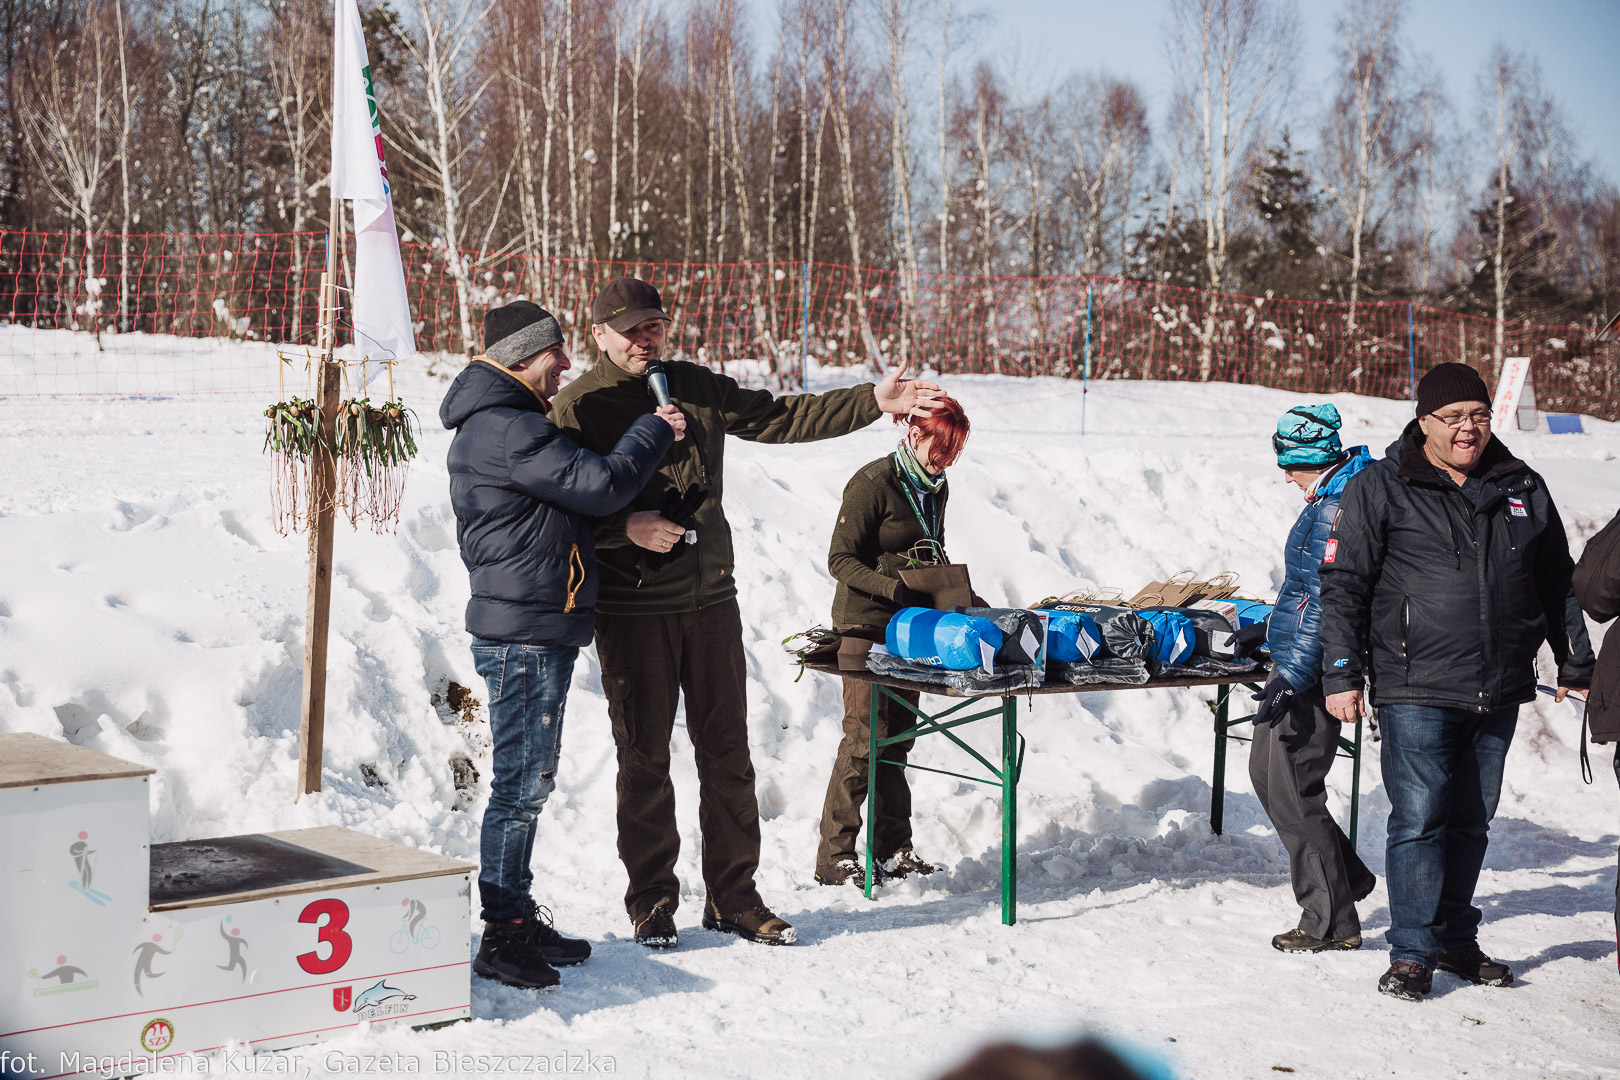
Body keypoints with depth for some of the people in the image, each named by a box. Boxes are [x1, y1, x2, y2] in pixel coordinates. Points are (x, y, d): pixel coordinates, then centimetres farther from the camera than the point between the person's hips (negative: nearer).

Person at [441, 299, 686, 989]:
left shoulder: (509, 422, 18)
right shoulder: (503, 428, -17)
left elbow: (570, 492, 24)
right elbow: (600, 486, -20)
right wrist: (654, 432, -5)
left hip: (535, 631, 11)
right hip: (523, 634, -11)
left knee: (528, 781, 15)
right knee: (521, 784, -5)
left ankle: (518, 918, 24)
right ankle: (502, 939, 2)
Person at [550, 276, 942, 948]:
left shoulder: (697, 389, 9)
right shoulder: (579, 407, -4)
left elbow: (782, 419, 8)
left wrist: (872, 402, 0)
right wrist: (625, 526, -23)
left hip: (710, 600, 4)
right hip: (631, 611, -4)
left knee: (728, 752, 8)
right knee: (644, 760, 4)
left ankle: (732, 897, 20)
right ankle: (652, 901, 18)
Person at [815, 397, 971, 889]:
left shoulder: (935, 488, 11)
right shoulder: (873, 483, -13)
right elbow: (841, 559, -15)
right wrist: (892, 587, -27)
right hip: (866, 624, -7)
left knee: (899, 735, 10)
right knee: (865, 737, -9)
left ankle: (893, 848, 18)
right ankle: (833, 857, -2)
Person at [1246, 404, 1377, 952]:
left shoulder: (1336, 510, -19)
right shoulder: (1334, 499, 14)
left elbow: (1325, 605, -24)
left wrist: (1291, 679, -24)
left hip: (1309, 669, -11)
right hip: (1296, 660, 11)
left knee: (1292, 793, -5)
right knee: (1266, 770, 18)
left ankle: (1331, 923, 5)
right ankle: (1348, 877, 28)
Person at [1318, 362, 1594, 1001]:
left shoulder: (1522, 489, 10)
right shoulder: (1380, 490, -2)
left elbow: (1559, 583, 20)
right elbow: (1343, 585, -2)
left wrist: (1575, 665, 20)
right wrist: (1341, 676, -6)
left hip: (1498, 694, 4)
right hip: (1416, 692, -4)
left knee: (1471, 821, 13)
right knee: (1419, 819, -8)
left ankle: (1456, 940, 25)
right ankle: (1413, 953, 2)